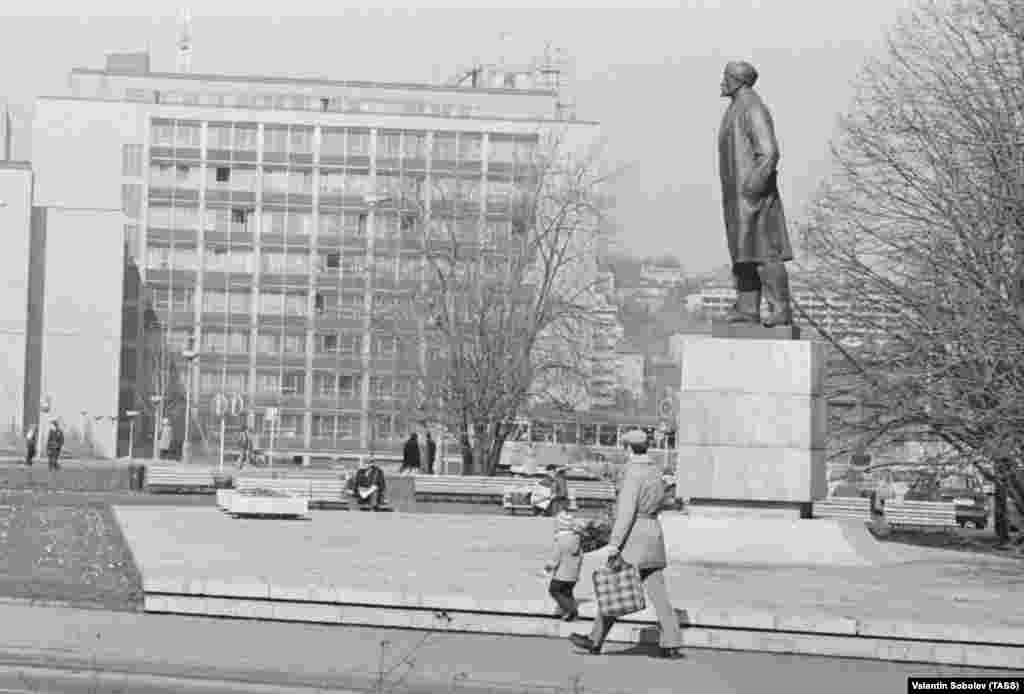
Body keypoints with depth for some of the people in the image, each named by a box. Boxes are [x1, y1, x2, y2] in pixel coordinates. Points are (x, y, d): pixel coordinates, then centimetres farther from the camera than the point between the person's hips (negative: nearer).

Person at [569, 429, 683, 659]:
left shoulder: (633, 473, -15)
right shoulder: (655, 472, 13)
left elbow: (626, 512, -20)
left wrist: (614, 544, -21)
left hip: (633, 536, -8)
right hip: (653, 533, 8)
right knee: (656, 591, 3)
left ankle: (596, 640, 9)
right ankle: (671, 642, -4)